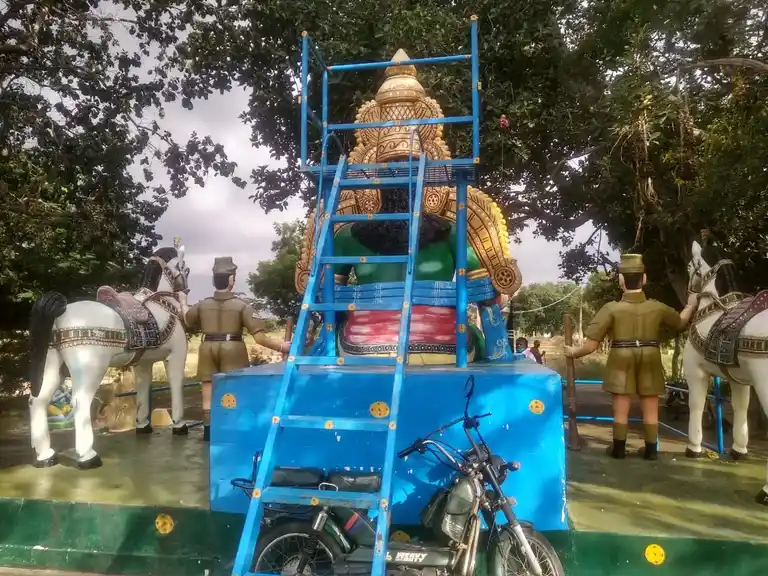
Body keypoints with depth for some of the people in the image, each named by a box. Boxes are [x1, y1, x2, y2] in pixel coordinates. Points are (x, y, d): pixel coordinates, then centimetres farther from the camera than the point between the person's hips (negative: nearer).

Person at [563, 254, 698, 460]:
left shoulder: (612, 308, -15)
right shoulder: (658, 307, -5)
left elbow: (591, 345, -16)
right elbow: (680, 323, 17)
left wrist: (574, 352, 1)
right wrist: (691, 305, 33)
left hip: (621, 361, -2)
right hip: (650, 361, 2)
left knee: (621, 410, 10)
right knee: (650, 410, 15)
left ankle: (618, 449, 20)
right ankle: (651, 450, 24)